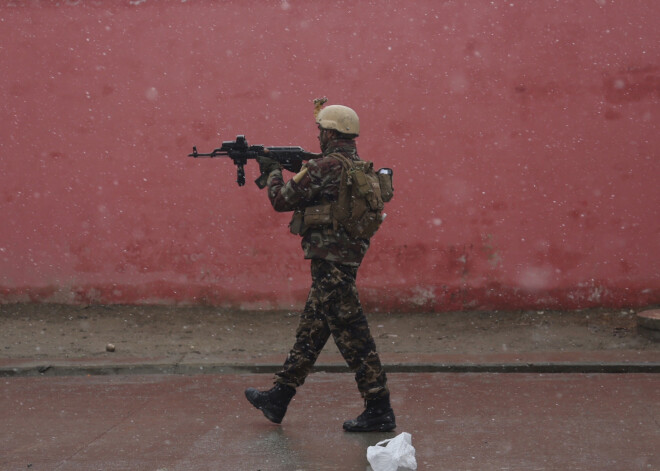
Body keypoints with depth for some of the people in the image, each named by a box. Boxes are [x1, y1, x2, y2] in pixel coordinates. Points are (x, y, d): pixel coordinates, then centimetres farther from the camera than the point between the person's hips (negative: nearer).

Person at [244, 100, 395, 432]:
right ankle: (278, 399, 26)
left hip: (331, 260, -10)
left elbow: (282, 201, -10)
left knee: (352, 334, -5)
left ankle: (379, 411, 1)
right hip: (347, 256, 10)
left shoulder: (325, 166, -16)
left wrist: (273, 172, 8)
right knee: (310, 331, 15)